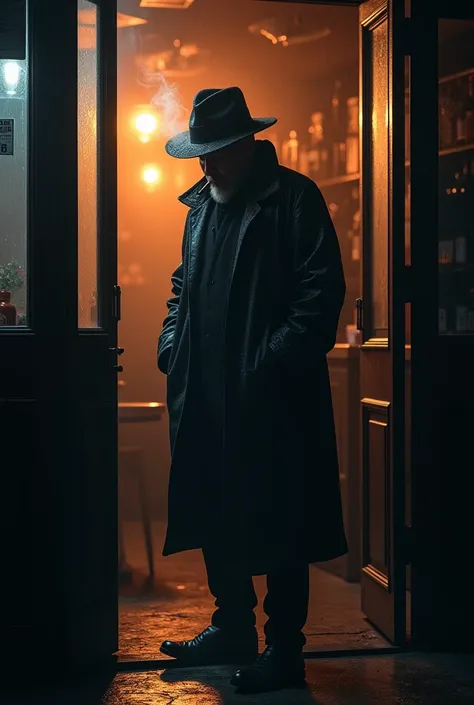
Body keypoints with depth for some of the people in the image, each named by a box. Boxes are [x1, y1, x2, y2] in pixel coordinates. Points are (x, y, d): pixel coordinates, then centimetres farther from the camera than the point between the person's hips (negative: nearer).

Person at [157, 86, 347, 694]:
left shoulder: (294, 198, -5)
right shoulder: (200, 205, 17)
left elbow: (323, 289, -11)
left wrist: (277, 361, -18)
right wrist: (171, 344, 10)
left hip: (272, 396, -7)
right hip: (205, 394, 7)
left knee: (277, 524, 0)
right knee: (214, 513, 14)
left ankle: (284, 650, 11)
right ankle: (233, 628, 30)